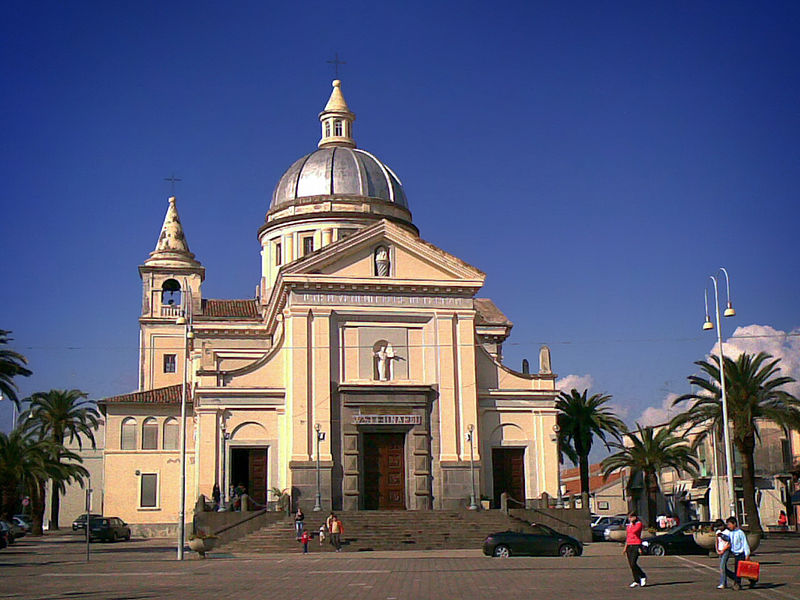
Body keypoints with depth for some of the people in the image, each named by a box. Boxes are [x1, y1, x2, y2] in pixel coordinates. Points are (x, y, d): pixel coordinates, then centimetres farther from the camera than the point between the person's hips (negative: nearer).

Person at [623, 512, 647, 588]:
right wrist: (625, 547, 20)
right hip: (629, 545, 7)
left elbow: (634, 531, -21)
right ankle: (636, 581, 12)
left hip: (636, 545, -7)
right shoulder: (628, 525, 17)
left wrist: (632, 523, -8)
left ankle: (643, 577, 1)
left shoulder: (639, 523, -3)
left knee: (633, 564, -16)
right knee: (631, 565, 4)